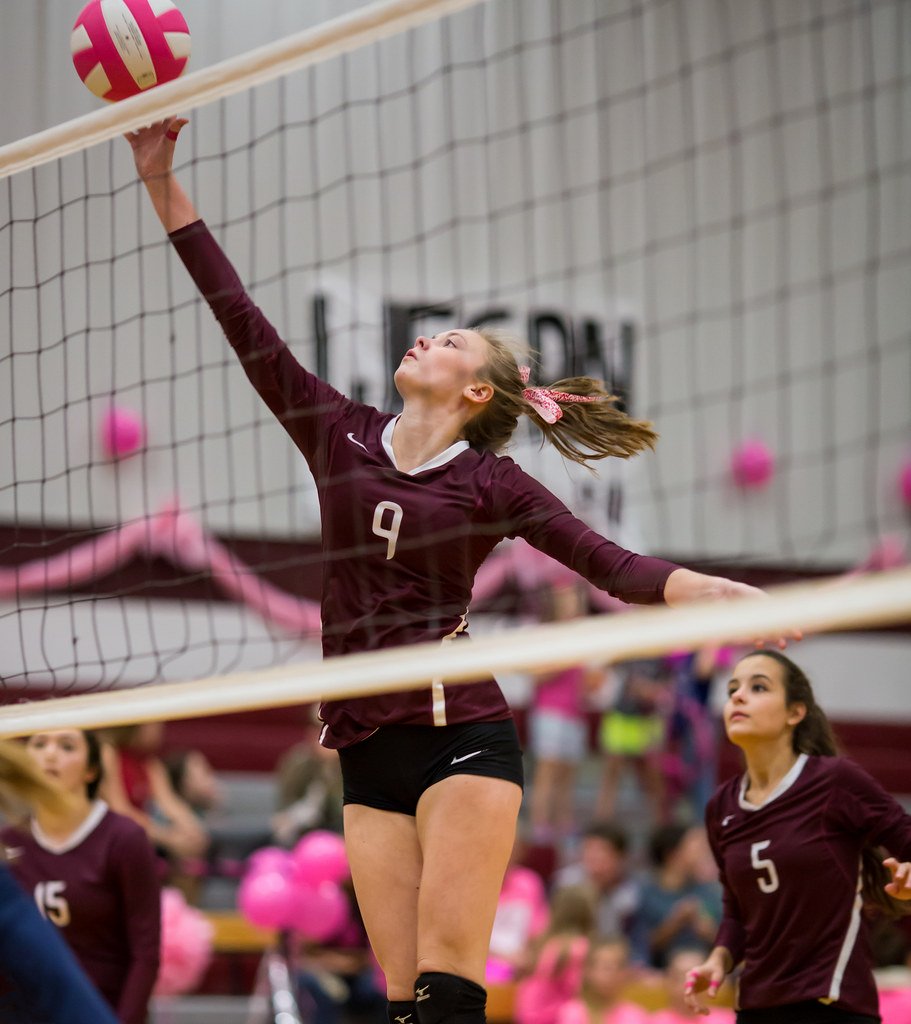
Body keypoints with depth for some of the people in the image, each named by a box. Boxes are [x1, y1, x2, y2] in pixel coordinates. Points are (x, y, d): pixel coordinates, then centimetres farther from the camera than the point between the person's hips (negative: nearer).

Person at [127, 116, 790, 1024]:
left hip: (463, 736, -4)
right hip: (368, 751, 4)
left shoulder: (491, 483, 2)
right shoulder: (337, 437, 12)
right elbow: (240, 317, 10)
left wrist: (718, 591, -24)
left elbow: (613, 565, -6)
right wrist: (161, 180, 7)